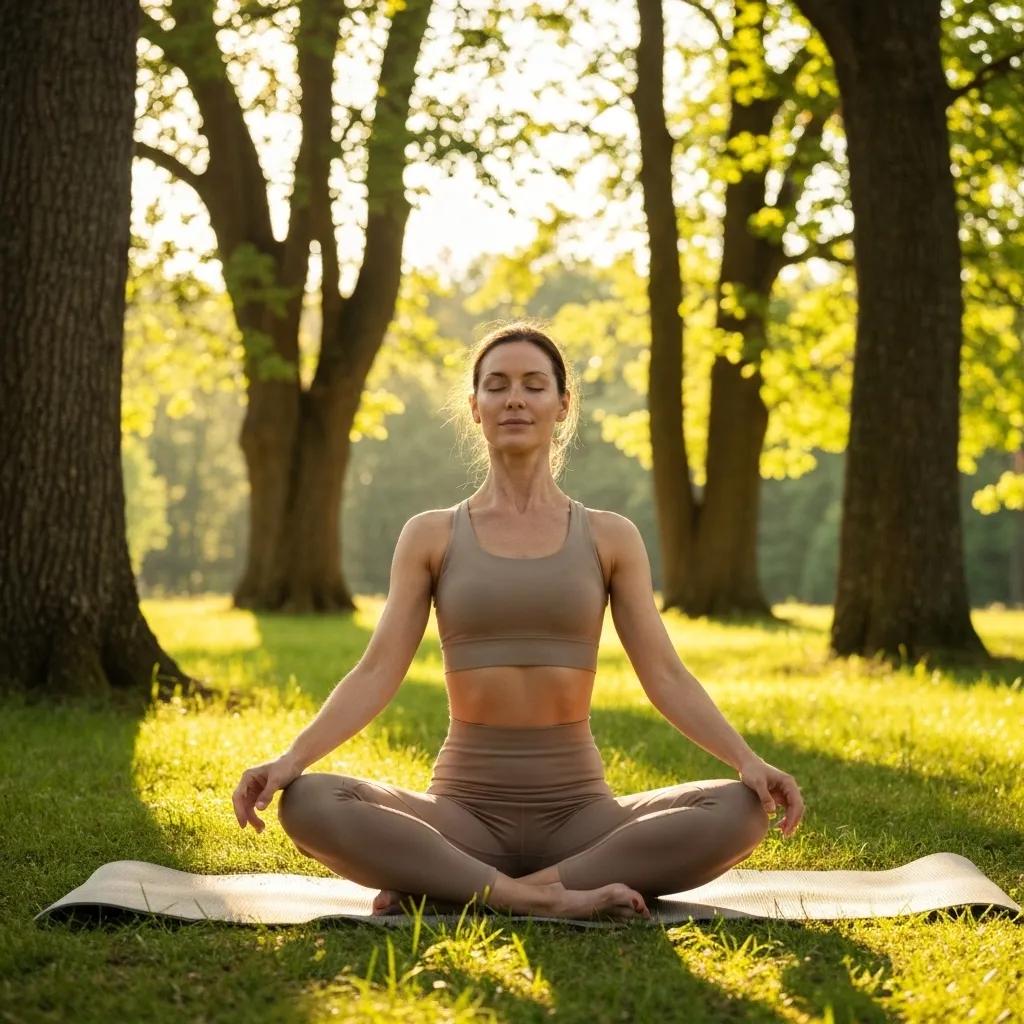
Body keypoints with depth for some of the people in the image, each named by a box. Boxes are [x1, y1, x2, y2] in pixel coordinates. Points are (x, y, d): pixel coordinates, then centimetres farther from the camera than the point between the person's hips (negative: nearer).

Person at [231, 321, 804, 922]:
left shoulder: (610, 538, 6)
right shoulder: (431, 536, 6)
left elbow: (666, 676, 1)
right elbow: (377, 674, -1)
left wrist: (748, 761, -14)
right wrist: (292, 759, -16)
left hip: (578, 810, 1)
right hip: (464, 808, -1)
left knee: (742, 811, -27)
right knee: (308, 804, -29)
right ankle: (551, 898, -30)